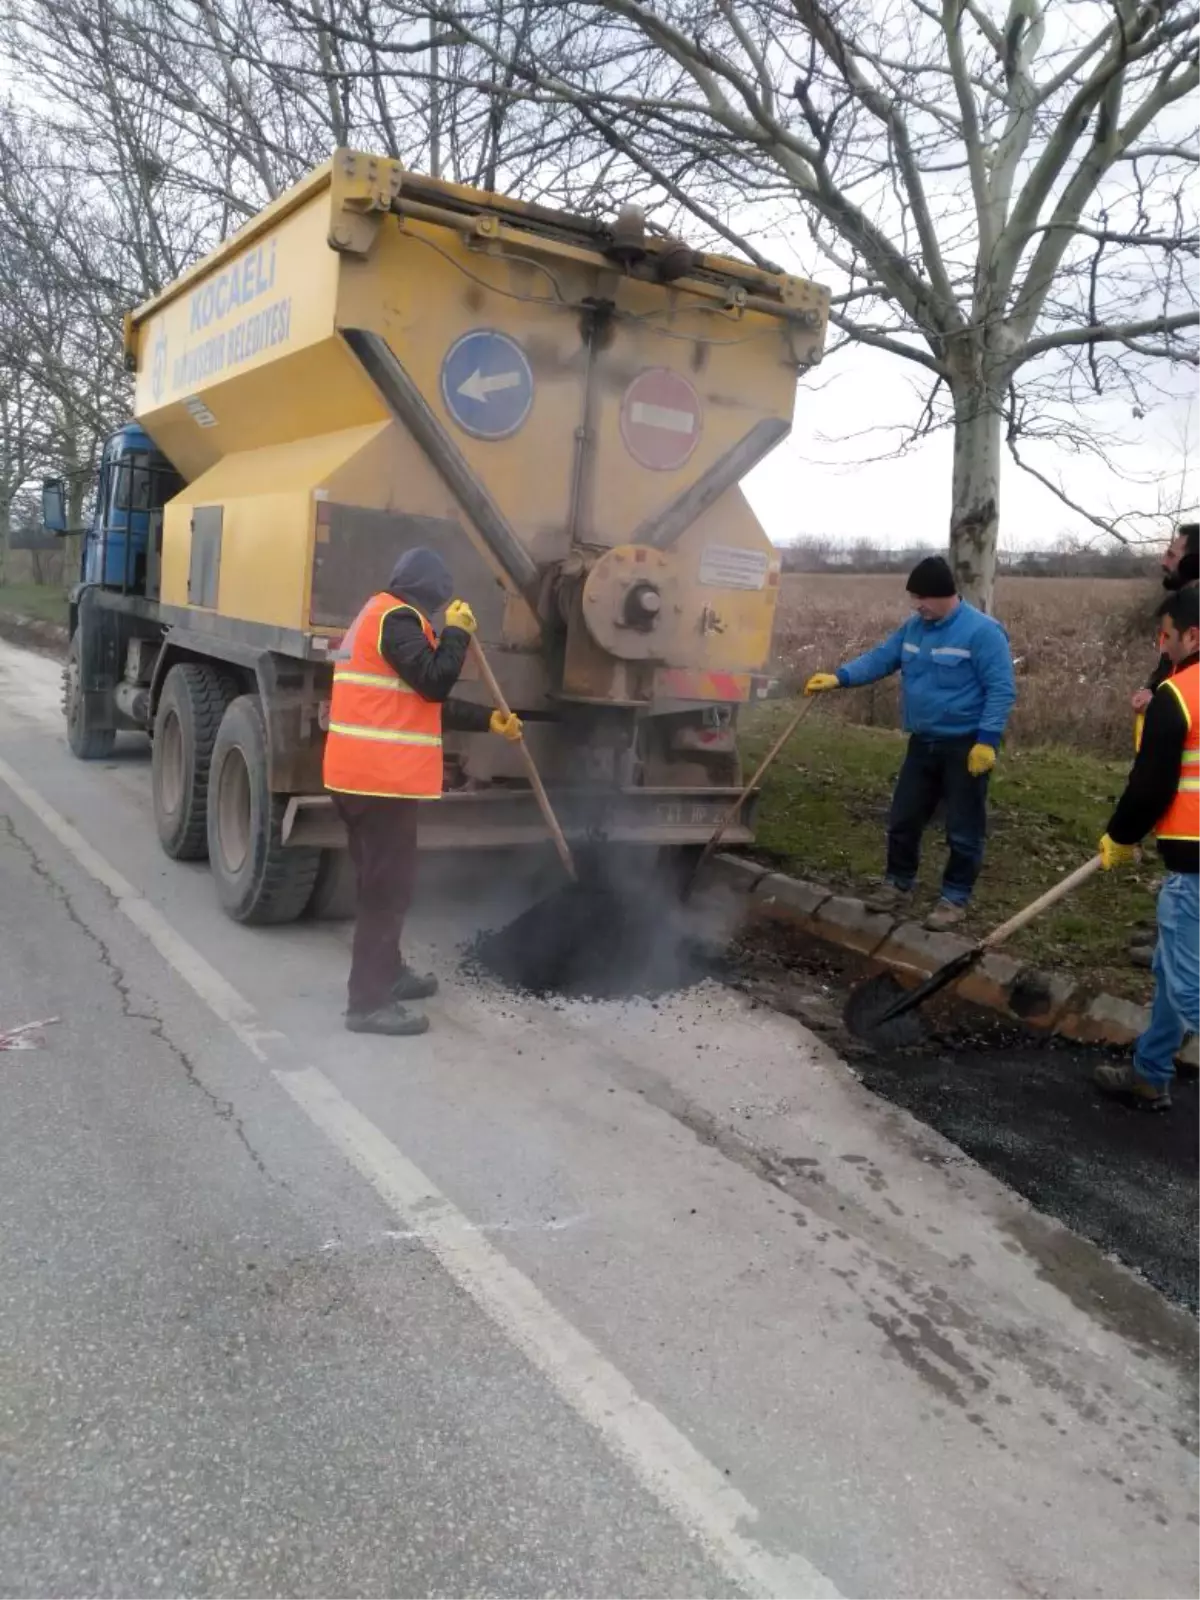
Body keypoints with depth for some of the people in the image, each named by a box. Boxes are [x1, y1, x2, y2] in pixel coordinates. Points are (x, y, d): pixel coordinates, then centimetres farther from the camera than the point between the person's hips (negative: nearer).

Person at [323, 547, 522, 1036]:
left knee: (381, 882, 20)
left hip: (362, 773, 10)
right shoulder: (397, 618, -11)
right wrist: (456, 631, -5)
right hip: (380, 775, -10)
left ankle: (386, 972, 33)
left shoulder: (379, 616, 22)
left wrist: (488, 720, 25)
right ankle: (369, 1002, -2)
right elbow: (434, 683, -19)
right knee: (388, 888, -6)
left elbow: (427, 703, 25)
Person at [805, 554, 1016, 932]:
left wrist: (987, 740, -23)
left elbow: (1001, 690, -17)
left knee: (962, 829, 3)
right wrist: (838, 678, -7)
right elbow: (881, 658, 8)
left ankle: (955, 898, 16)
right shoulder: (914, 627, 6)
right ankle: (898, 884, 29)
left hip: (965, 745, -7)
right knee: (903, 819, 13)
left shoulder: (982, 632, -16)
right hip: (923, 743, 7)